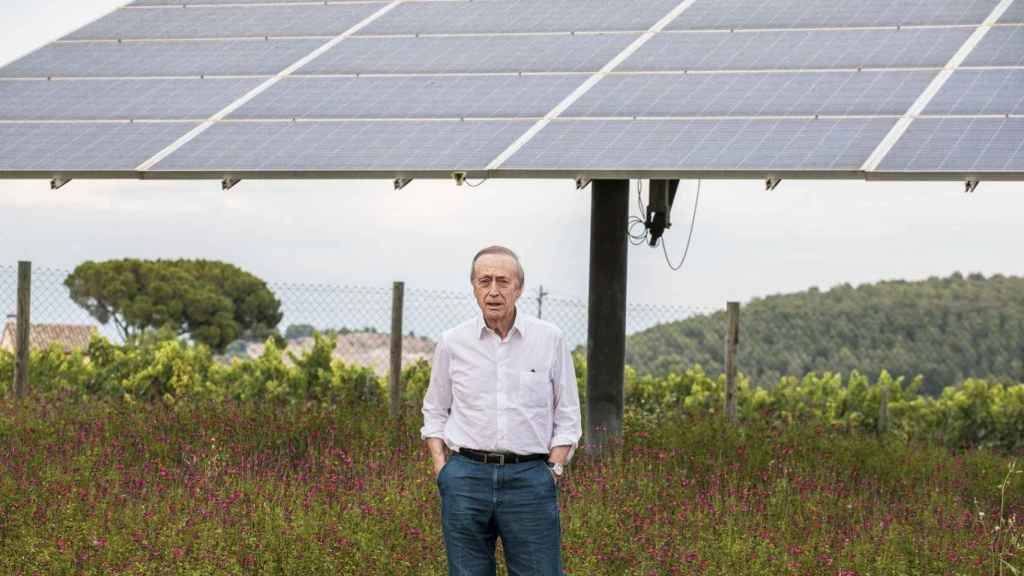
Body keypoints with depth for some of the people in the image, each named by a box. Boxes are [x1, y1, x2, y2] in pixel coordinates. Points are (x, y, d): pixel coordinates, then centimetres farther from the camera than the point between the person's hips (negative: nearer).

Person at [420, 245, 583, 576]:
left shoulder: (550, 339, 2)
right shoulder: (452, 343, 5)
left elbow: (567, 415, 7)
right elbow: (435, 412, 15)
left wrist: (552, 470, -3)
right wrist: (441, 468, 3)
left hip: (529, 477, -1)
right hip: (466, 476, 1)